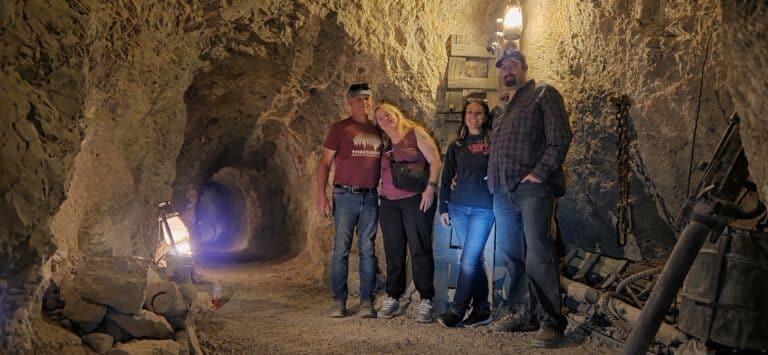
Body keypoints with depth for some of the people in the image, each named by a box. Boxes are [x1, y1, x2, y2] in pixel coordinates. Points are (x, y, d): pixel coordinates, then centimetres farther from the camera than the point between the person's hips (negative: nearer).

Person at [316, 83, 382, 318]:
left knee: (368, 250, 4)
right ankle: (339, 301, 3)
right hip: (346, 196, -3)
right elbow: (324, 163, 0)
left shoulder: (377, 131, 13)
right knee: (341, 250, -4)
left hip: (370, 197, 3)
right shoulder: (339, 129, 2)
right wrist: (321, 196, -10)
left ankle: (367, 301, 8)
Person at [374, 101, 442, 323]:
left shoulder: (415, 133, 2)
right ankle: (393, 300, 14)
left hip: (416, 200, -5)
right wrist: (382, 194, 8)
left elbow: (435, 161, -4)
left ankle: (426, 302, -1)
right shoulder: (384, 145, 16)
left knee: (420, 250, -6)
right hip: (389, 204, 5)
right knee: (393, 252, 6)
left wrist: (430, 187, -14)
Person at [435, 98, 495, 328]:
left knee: (469, 261, -8)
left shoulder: (492, 144, 3)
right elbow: (446, 178, 12)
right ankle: (482, 309, 13)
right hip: (458, 208, 4)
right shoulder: (456, 146, 13)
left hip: (483, 209, -4)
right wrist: (443, 208, 7)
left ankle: (458, 311, -3)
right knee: (474, 259, 7)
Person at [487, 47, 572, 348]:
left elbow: (560, 139, -9)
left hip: (532, 188, -8)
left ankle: (551, 321, -5)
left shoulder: (543, 94, 2)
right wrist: (493, 179, 14)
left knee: (538, 255, -11)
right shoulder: (500, 108, 23)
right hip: (502, 191, 8)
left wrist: (539, 173, -15)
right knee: (511, 255, 10)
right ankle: (523, 313, 20)